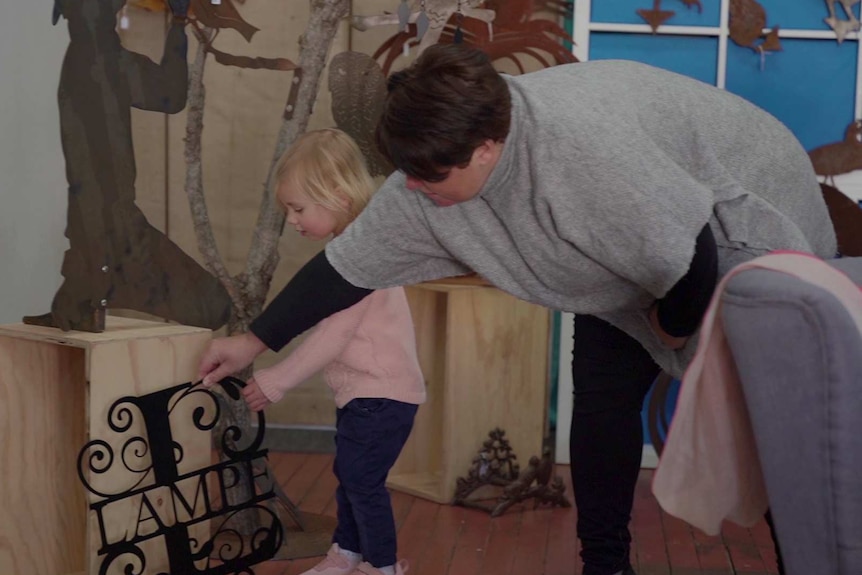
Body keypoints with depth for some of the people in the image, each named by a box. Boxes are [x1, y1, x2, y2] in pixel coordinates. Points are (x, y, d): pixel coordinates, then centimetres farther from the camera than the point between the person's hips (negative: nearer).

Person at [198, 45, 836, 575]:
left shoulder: (585, 150, -42)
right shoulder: (425, 189, -18)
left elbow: (689, 254, -34)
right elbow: (351, 264, -10)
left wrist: (673, 326, -15)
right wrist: (255, 341, -5)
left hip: (741, 226, -6)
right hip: (636, 270, 6)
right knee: (603, 394, 0)